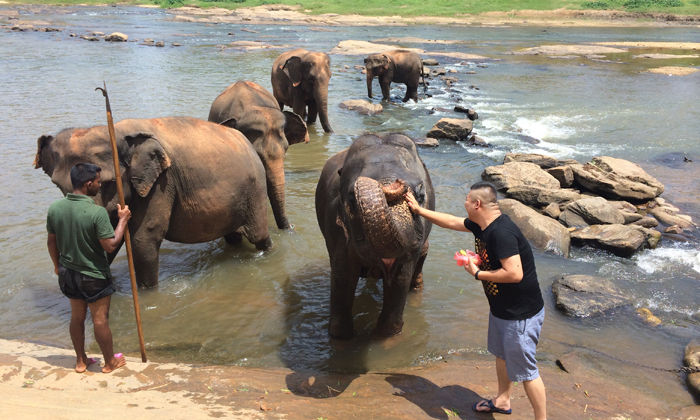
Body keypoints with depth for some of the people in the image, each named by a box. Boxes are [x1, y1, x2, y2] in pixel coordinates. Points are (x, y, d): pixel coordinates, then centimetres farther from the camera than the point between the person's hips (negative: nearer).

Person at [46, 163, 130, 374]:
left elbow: (51, 241, 5)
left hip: (68, 273, 6)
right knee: (100, 319, 9)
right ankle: (110, 362, 25)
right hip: (94, 276, -6)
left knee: (77, 317, 20)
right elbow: (111, 245, -23)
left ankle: (81, 360, 34)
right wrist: (123, 220, -12)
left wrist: (57, 264, 21)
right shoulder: (97, 212, -25)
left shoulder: (55, 208, -5)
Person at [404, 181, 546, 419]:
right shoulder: (481, 225, 0)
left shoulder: (501, 233, -30)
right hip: (500, 308, 10)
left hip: (521, 314, -10)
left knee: (525, 369, 1)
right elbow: (451, 222, 17)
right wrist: (419, 210, 21)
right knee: (501, 355, 26)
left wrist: (478, 273, -22)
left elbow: (514, 273, -36)